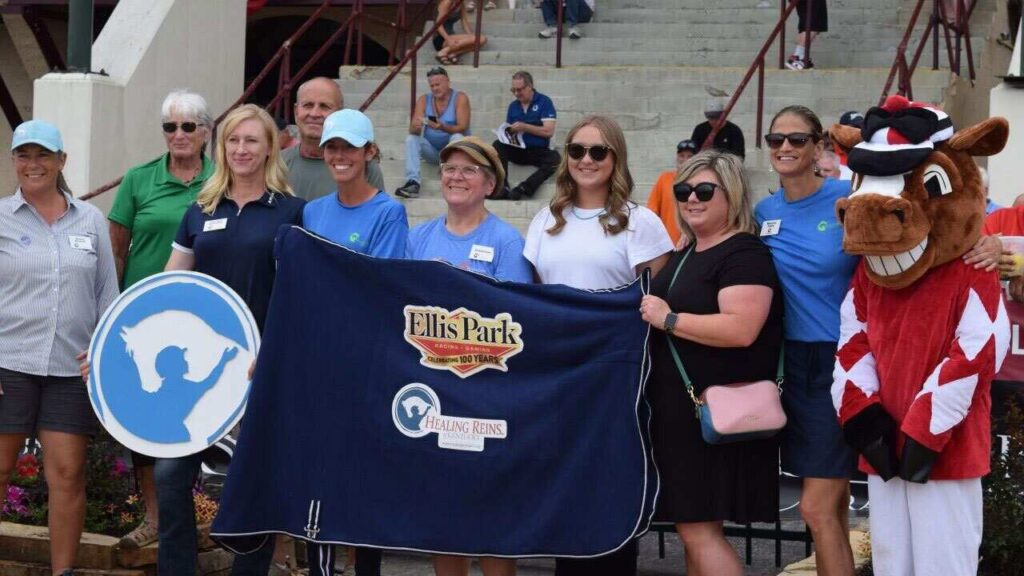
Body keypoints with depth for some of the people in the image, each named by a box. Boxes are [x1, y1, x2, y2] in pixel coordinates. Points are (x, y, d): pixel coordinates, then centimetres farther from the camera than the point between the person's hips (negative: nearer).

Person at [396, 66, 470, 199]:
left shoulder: (460, 98, -10)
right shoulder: (424, 99, 0)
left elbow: (462, 128, -20)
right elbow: (412, 130, -9)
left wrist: (443, 127, -39)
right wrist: (416, 127, -35)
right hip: (432, 150, 3)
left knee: (457, 137, -32)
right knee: (411, 139, -21)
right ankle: (412, 182, -36)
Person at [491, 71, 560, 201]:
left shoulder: (544, 102, -2)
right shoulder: (513, 106, 12)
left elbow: (549, 131, -11)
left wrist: (524, 127, -16)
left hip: (539, 151, -4)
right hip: (518, 150, 4)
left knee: (555, 158, -35)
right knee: (497, 145, -25)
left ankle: (522, 189, -41)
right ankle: (502, 188, -37)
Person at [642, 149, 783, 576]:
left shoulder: (744, 254, -12)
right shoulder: (686, 253, 17)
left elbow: (741, 329, -26)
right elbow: (664, 306, 34)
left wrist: (668, 319, -19)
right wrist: (650, 314, 13)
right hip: (681, 409, 10)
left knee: (698, 528, -10)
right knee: (691, 527, 12)